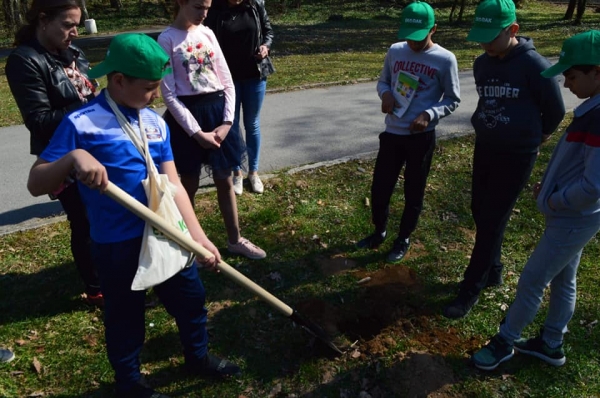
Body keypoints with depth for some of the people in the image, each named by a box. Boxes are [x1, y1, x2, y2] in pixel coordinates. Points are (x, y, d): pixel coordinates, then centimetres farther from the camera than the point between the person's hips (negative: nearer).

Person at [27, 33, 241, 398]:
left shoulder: (156, 122, 2)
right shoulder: (81, 124, -15)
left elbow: (173, 184, 1)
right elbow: (36, 185, -13)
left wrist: (199, 236, -4)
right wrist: (73, 157, -33)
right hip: (118, 244, -5)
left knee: (191, 298, 20)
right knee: (125, 316, 15)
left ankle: (199, 357, 47)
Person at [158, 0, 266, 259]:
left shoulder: (207, 33, 8)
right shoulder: (167, 39, -6)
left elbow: (227, 82, 6)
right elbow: (169, 94, -11)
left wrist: (227, 123, -5)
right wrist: (196, 132, -15)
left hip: (216, 110, 5)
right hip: (187, 114, -4)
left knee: (225, 180, 11)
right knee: (189, 184, 8)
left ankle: (235, 240, 27)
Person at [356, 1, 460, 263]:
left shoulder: (445, 60, -9)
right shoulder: (395, 51, 1)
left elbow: (453, 100, -2)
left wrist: (429, 115, -20)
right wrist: (385, 93, -9)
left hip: (421, 137, -3)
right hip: (392, 133, 4)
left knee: (413, 193, 10)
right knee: (379, 188, 10)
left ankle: (403, 239, 31)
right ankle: (379, 232, 35)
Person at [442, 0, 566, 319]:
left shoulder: (534, 65, -17)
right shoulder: (481, 64, 2)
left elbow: (555, 111, -3)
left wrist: (535, 136, 12)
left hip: (517, 156, -6)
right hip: (484, 148, 6)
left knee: (492, 221, -2)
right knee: (480, 213, 12)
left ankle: (471, 288, 9)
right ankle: (492, 271, 32)